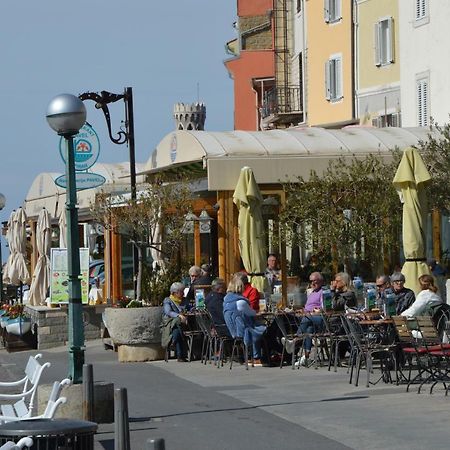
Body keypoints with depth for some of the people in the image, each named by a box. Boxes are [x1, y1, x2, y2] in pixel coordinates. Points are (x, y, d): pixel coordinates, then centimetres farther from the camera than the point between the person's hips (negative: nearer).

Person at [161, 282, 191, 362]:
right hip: (170, 324, -4)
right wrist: (179, 316, -26)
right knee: (176, 331, -38)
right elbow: (168, 312, -9)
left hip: (182, 324, 4)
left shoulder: (185, 301, 25)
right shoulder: (167, 300, 8)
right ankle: (180, 356, -33)